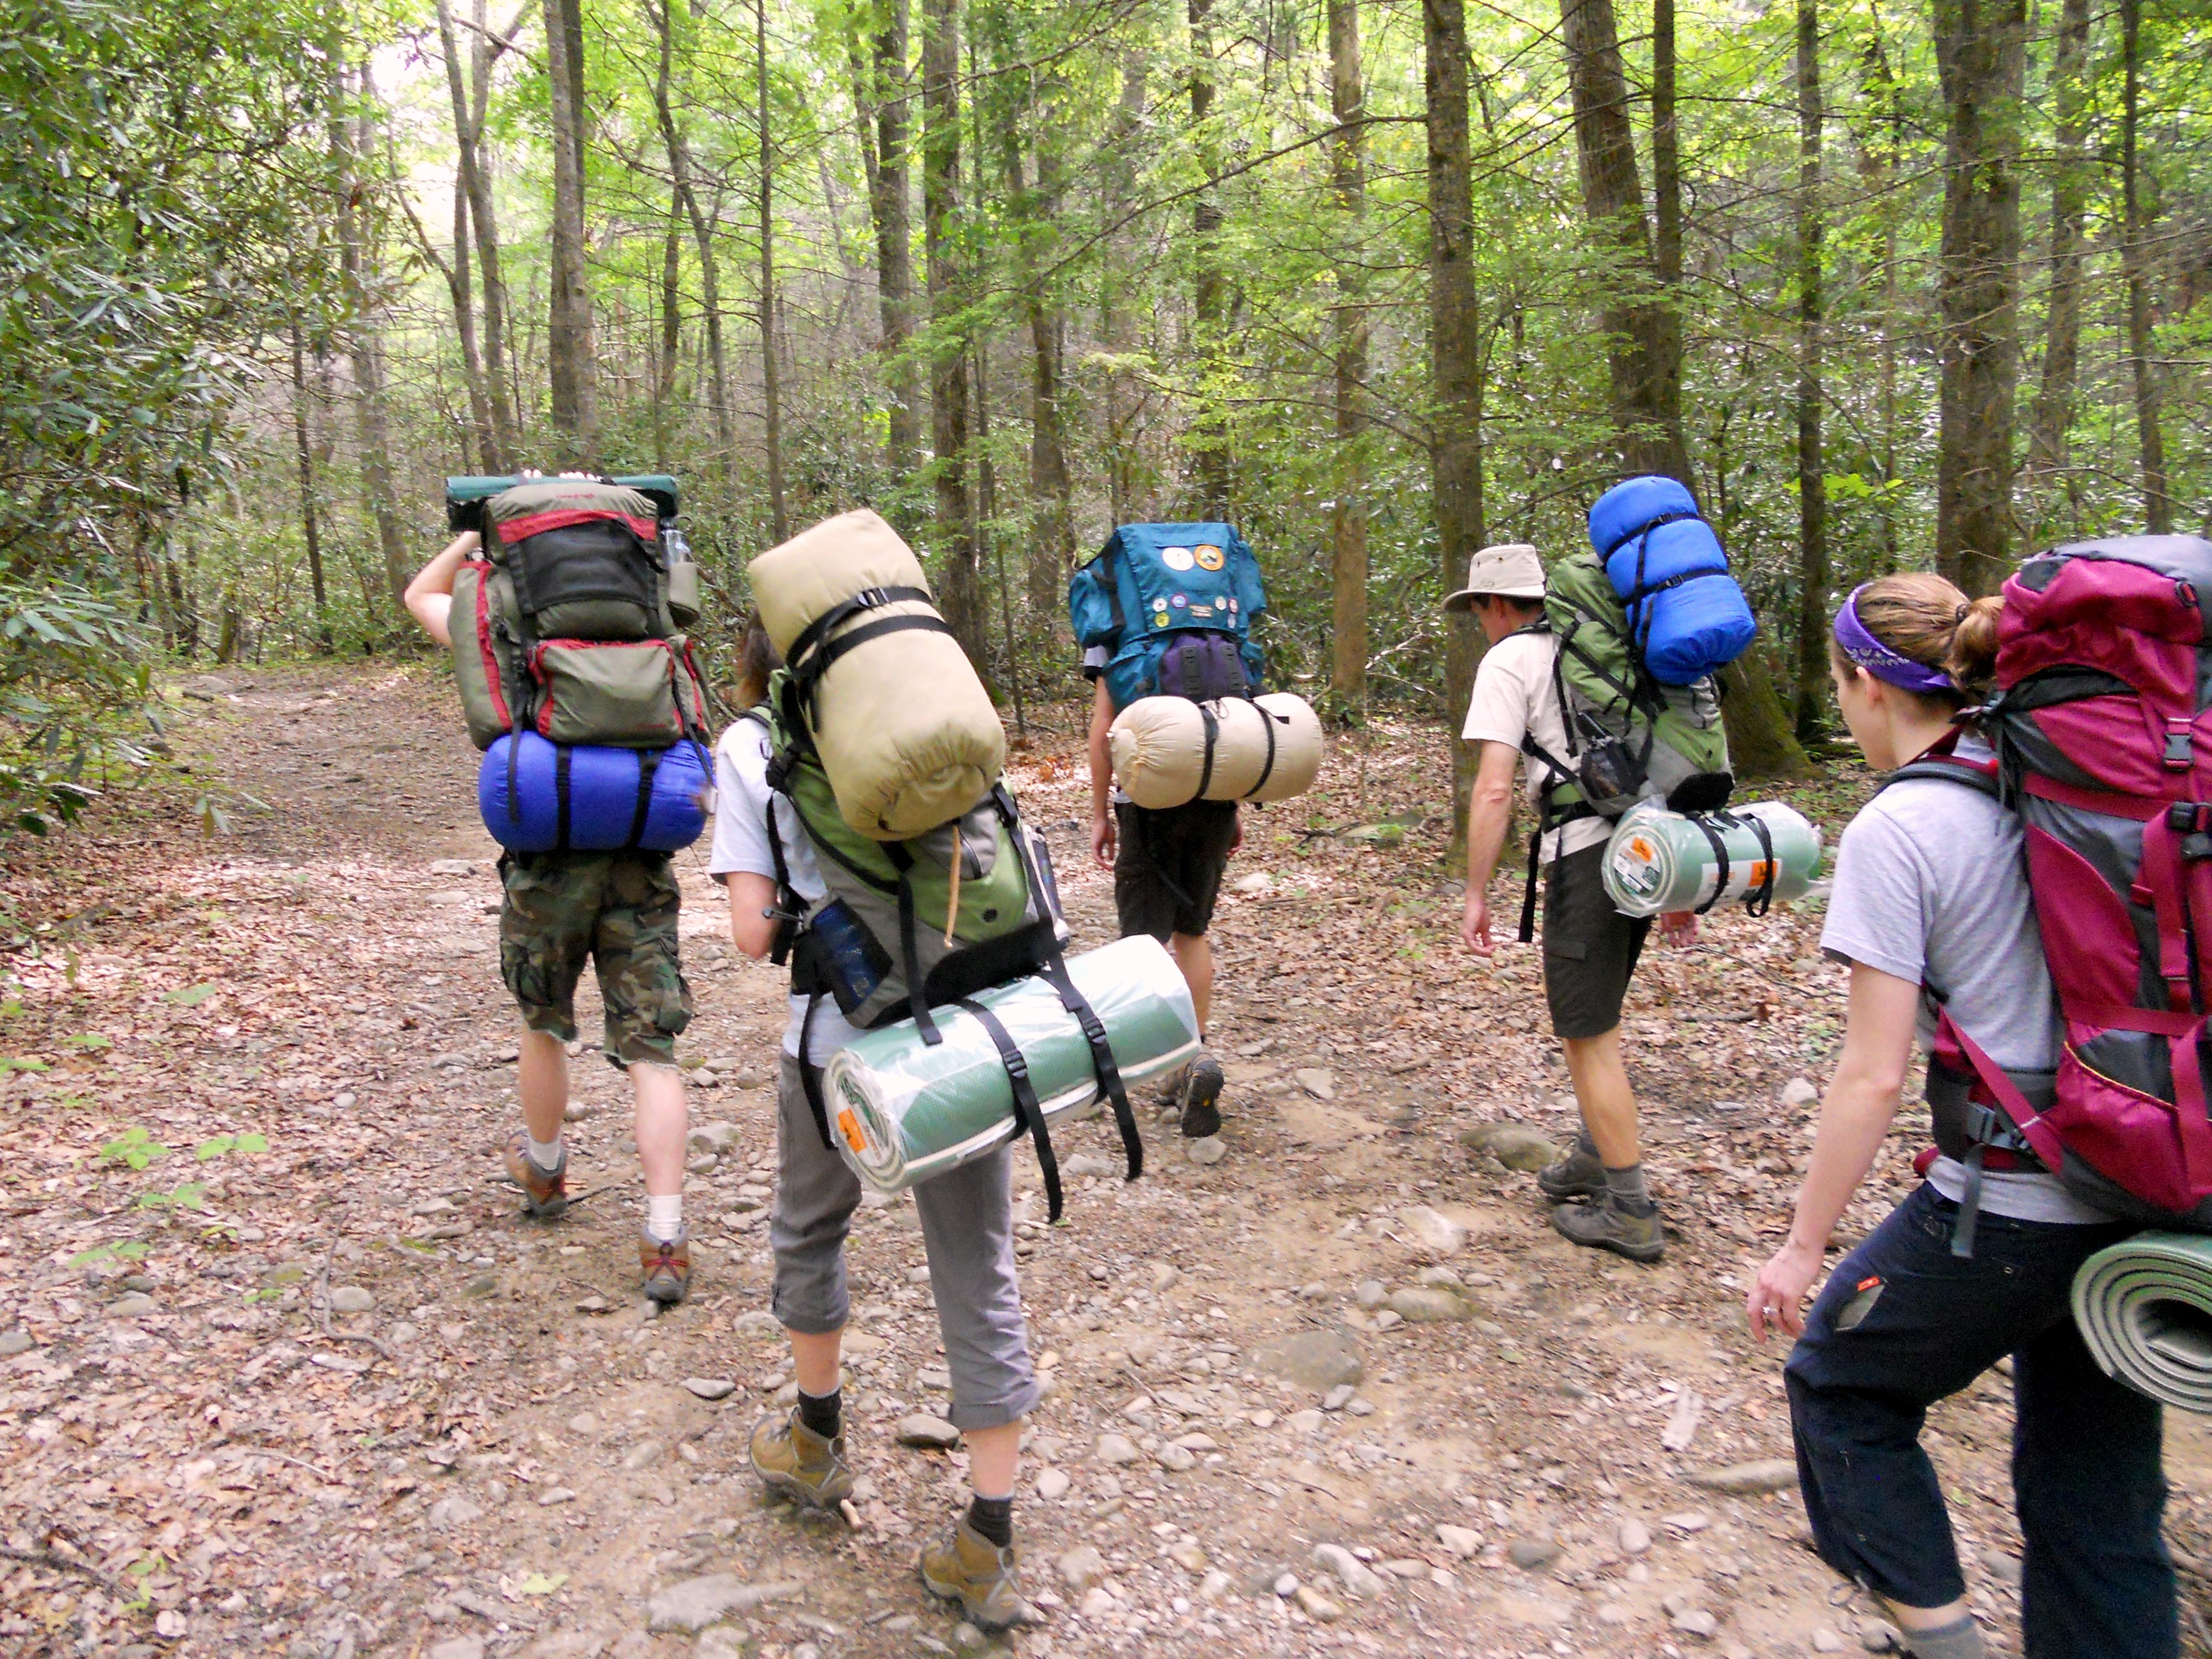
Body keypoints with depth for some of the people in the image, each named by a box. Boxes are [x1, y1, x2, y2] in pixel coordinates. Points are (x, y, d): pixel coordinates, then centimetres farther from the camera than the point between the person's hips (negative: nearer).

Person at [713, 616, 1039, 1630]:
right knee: (979, 1277, 11)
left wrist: (815, 907, 13)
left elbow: (755, 931, -6)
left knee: (807, 1231, 26)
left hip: (844, 1039, -2)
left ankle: (816, 1443, 45)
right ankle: (990, 1550, 18)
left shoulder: (750, 745, 2)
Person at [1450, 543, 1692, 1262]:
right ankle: (1598, 1155, 37)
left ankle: (1630, 1211, 9)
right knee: (1592, 1014, 24)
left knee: (1589, 1035, 2)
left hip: (1588, 852, -8)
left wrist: (1476, 894, -5)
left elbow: (1494, 790, -12)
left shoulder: (1508, 660, -3)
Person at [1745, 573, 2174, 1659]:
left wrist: (1802, 1247, -7)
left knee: (1838, 1382, 19)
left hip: (2008, 1210, -7)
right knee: (2096, 1496, 20)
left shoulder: (1895, 830, -14)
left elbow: (1873, 1077, -15)